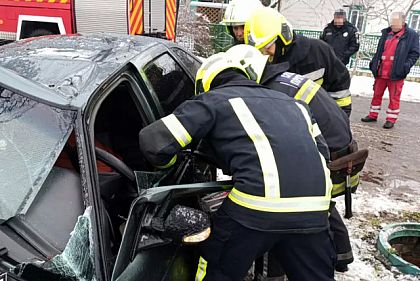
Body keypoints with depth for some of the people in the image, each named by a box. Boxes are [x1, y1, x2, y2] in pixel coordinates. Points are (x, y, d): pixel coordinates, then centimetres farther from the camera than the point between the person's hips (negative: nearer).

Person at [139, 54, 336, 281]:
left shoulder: (214, 99, 12)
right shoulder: (291, 102, 28)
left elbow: (153, 140, 4)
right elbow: (322, 151, 28)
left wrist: (168, 163, 25)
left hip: (260, 203, -5)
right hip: (314, 205, 5)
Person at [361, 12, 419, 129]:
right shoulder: (386, 33, 11)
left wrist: (407, 65, -14)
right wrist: (374, 63, 10)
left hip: (396, 74, -5)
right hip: (381, 72, 5)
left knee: (394, 97, 3)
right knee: (377, 94, 13)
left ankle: (391, 119, 11)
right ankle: (373, 115, 25)